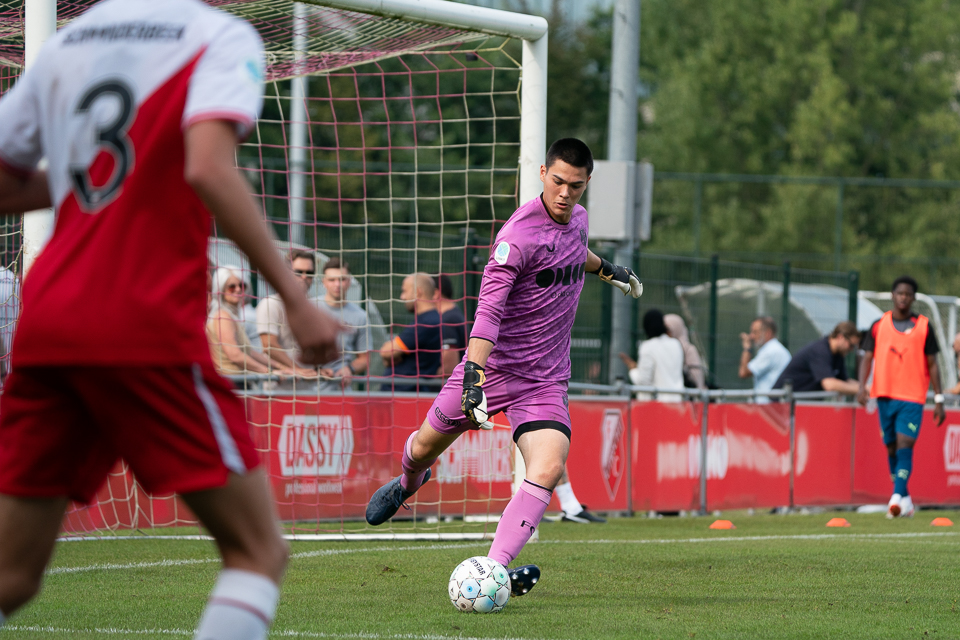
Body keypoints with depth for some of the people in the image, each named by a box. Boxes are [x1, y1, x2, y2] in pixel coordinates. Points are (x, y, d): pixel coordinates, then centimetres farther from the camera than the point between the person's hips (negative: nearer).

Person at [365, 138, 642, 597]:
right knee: (427, 445, 16)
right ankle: (409, 483, 54)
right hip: (492, 365, -4)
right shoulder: (519, 234, -21)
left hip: (545, 379, 4)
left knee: (549, 468, -21)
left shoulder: (577, 218, 3)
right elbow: (488, 309, -28)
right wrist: (473, 374, -38)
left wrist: (606, 269, 46)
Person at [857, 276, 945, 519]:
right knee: (892, 447, 7)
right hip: (884, 394, 3)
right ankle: (905, 498, 19)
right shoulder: (879, 326, 7)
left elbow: (932, 364, 7)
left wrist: (938, 400, 3)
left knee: (905, 445, -16)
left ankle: (897, 497, -25)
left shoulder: (923, 327, 4)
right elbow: (867, 357, 4)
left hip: (913, 397, -3)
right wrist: (862, 385, -14)